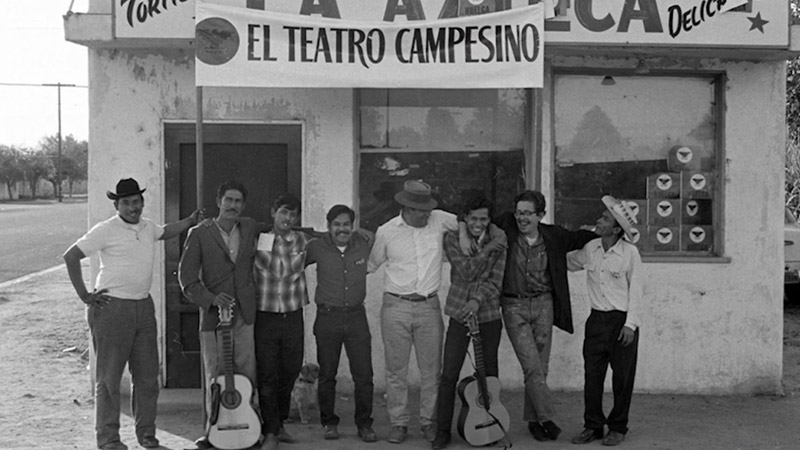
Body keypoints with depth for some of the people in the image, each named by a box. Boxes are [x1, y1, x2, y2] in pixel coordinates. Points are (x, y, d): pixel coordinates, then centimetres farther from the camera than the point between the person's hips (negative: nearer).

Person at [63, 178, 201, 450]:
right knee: (109, 376, 1)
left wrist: (191, 221, 20)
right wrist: (84, 295, -10)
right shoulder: (106, 230, -9)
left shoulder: (147, 227, 11)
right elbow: (71, 256, -8)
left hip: (144, 307, 6)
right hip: (112, 307, -6)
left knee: (147, 375, 9)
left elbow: (165, 232, 34)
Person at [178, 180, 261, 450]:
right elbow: (186, 276, -6)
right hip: (213, 315, -2)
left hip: (245, 315, 3)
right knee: (214, 377, 1)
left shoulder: (250, 228, 8)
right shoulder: (200, 233, -1)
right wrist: (211, 299, -17)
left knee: (246, 375, 3)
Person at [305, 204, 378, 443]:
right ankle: (329, 423, 22)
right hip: (327, 317, -1)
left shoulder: (365, 243, -1)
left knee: (364, 374, 1)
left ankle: (364, 424, 13)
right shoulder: (317, 248, -4)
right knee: (327, 374, 8)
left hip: (356, 316, 1)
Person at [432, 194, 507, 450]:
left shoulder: (499, 240, -1)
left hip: (489, 315, 1)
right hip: (460, 314, -1)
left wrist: (478, 299, -23)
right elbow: (467, 272, -15)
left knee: (490, 375, 9)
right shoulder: (453, 238, -3)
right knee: (449, 375, -3)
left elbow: (496, 282, -7)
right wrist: (489, 247, -16)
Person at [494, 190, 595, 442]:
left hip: (543, 304, 2)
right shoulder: (506, 228, -6)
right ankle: (546, 418, 0)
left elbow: (579, 238, 16)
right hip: (514, 306, -2)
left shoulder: (553, 236, 0)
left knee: (541, 367, 6)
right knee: (532, 366, -10)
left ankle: (533, 419, 20)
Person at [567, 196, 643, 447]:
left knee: (622, 377, 4)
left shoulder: (630, 253, -11)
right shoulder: (590, 249, 3)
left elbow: (635, 291, -8)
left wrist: (630, 324, -12)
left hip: (622, 320, -4)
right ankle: (593, 426, 16)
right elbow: (569, 262, 24)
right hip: (597, 319, 4)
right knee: (592, 375, 6)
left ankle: (618, 428, 17)